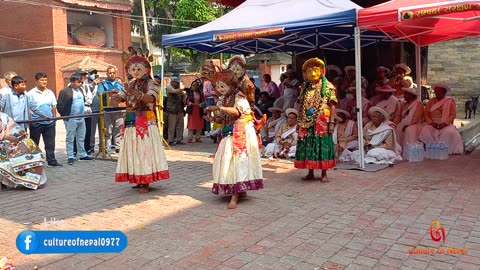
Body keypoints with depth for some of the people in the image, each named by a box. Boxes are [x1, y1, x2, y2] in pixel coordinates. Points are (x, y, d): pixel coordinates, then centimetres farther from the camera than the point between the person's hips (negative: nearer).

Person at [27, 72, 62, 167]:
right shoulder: (31, 93, -6)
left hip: (49, 122, 4)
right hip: (36, 123, -4)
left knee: (50, 143, 7)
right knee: (34, 144, 7)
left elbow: (54, 107, 13)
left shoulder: (50, 93, 9)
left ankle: (51, 161, 14)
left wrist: (54, 118, 9)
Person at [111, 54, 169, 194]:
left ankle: (146, 183, -1)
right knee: (133, 150, 7)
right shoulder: (130, 85, 15)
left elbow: (151, 99, -22)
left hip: (145, 122, -6)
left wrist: (134, 92, -33)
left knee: (144, 149, -6)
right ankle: (140, 180, 16)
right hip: (131, 123, 6)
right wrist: (114, 95, -15)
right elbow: (117, 100, 8)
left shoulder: (150, 84, -2)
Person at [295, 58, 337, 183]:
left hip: (321, 123, -4)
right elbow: (302, 107, 14)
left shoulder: (328, 87, -1)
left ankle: (324, 174, 8)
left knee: (322, 146, -1)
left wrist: (332, 122, -13)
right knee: (308, 146, 7)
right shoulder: (306, 88, 13)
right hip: (307, 123, 5)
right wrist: (299, 122, 9)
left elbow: (332, 106, -6)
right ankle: (310, 173, 18)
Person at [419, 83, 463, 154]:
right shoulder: (431, 101, 12)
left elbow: (453, 114, -4)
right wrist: (431, 123, -14)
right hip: (432, 124, 2)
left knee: (449, 132, -33)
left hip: (445, 124, -2)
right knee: (425, 131, -29)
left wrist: (444, 123, -20)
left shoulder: (450, 101, 5)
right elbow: (426, 113, 4)